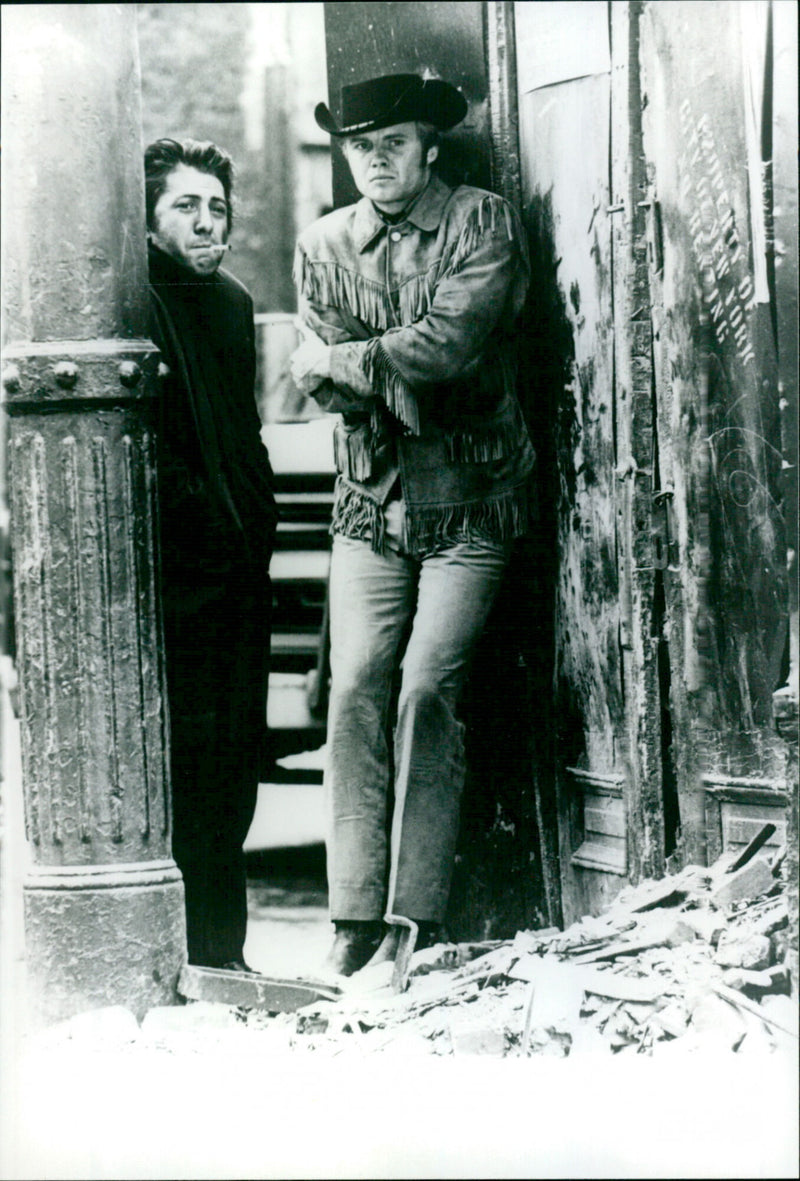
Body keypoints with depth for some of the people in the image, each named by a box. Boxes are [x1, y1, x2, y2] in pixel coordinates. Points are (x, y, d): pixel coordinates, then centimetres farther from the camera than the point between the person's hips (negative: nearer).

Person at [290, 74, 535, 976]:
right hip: (372, 501, 3)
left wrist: (345, 360, -7)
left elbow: (453, 342, -14)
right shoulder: (322, 245, 10)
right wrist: (403, 373, -15)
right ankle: (356, 918, -8)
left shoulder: (482, 222, 0)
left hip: (470, 501, -3)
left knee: (428, 687, -14)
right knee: (357, 688, -10)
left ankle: (416, 919, -10)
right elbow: (323, 383, 1)